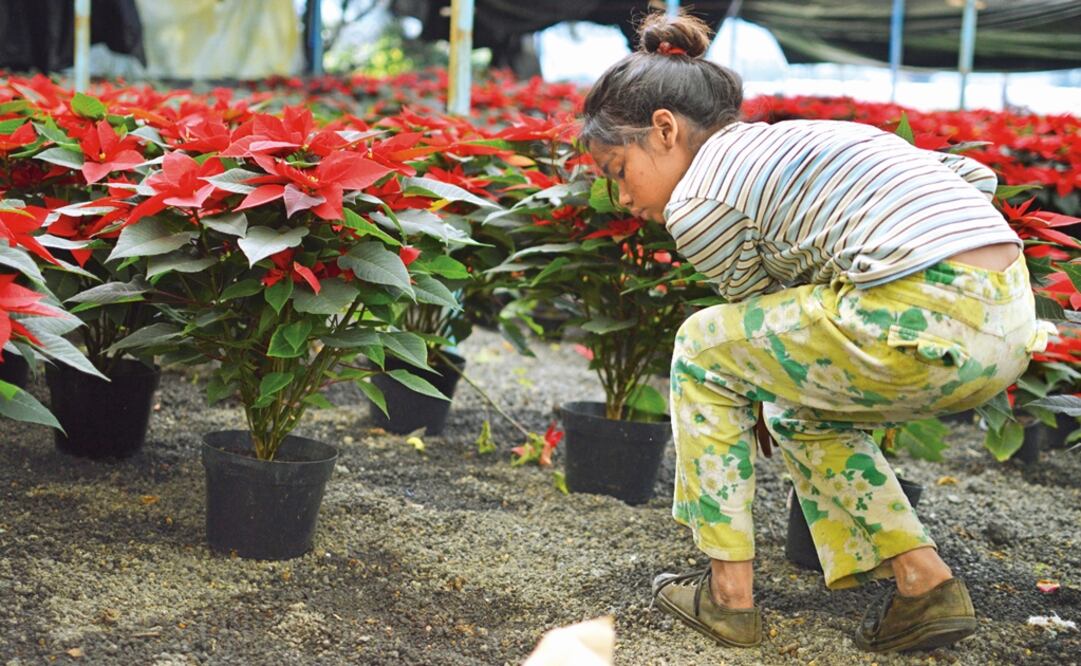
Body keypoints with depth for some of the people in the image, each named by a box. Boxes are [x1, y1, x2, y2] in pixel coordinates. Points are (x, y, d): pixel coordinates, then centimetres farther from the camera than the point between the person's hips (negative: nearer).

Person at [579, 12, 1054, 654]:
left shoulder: (696, 202, 3)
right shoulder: (801, 136, 27)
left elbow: (762, 314, 16)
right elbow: (975, 174, 27)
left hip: (927, 327, -9)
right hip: (1014, 315, 9)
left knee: (703, 350, 12)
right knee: (796, 406, 29)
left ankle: (729, 595, 15)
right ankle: (926, 584, 22)